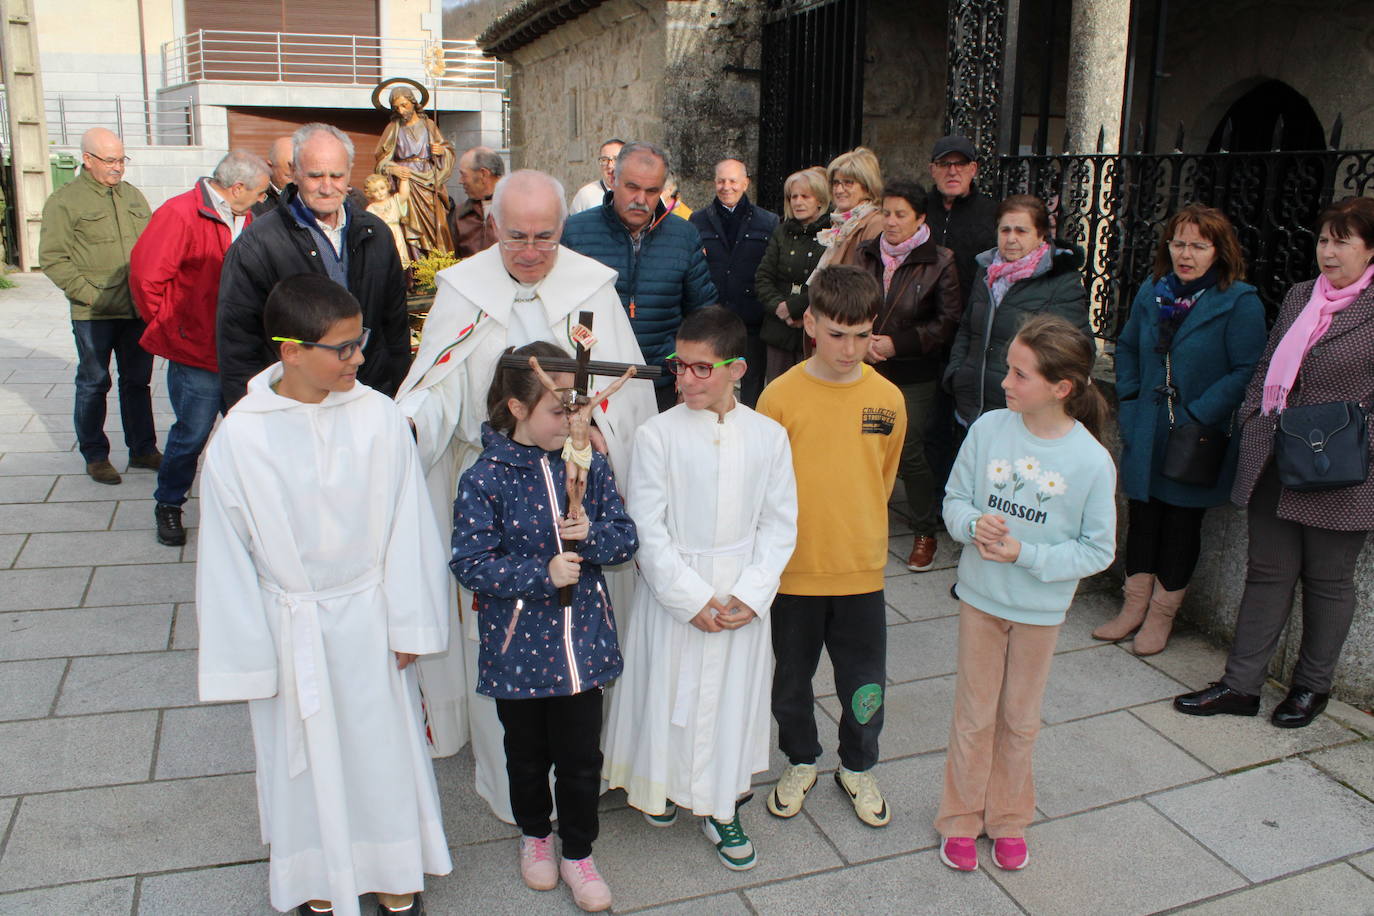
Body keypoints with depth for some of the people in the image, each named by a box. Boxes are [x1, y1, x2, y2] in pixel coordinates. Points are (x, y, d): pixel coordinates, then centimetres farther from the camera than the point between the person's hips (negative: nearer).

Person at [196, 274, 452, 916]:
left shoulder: (378, 416, -13)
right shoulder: (239, 436, -13)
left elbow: (406, 527, -6)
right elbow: (227, 554, -5)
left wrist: (407, 624, -2)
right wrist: (248, 655, -2)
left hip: (368, 621, 1)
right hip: (291, 629, 0)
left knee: (384, 748, 16)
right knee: (306, 761, 17)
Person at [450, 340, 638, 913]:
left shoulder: (589, 464, -2)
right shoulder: (485, 479, -13)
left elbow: (626, 539, 1)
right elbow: (469, 564, -16)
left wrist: (591, 534, -20)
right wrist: (542, 572, -25)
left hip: (582, 642, 2)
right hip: (518, 645, -2)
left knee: (581, 757, 10)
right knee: (528, 754, 19)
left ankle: (578, 852, 33)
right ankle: (535, 834, 45)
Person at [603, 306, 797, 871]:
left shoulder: (768, 436, -3)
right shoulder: (658, 434, -9)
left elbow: (779, 524, 0)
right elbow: (647, 529, -10)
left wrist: (751, 594, -11)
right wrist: (692, 598, -13)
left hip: (743, 595, 2)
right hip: (674, 591, -2)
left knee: (733, 694, 11)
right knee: (669, 691, 9)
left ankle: (720, 806, 30)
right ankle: (662, 784, 37)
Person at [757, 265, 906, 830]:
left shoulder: (887, 398, -5)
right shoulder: (781, 395, -11)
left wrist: (858, 531, 10)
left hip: (861, 570, 1)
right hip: (794, 570, -1)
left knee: (865, 684, 13)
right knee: (792, 679, 16)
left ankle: (858, 768, 39)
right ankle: (801, 762, 41)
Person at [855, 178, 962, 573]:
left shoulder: (938, 262, -4)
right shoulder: (865, 254, 7)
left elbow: (948, 322, -6)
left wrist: (896, 343, -12)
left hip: (914, 376, -3)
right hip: (864, 369, 4)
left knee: (908, 451, -5)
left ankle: (925, 531, 14)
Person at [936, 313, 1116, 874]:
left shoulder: (1091, 461, -16)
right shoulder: (988, 429, -11)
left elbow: (1097, 551, -11)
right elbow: (955, 499, 0)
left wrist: (1024, 554, -21)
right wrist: (974, 525, -22)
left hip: (1041, 608, -1)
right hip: (981, 596, 1)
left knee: (1020, 719, 16)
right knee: (974, 715, 12)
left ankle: (1008, 819, 37)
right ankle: (961, 818, 31)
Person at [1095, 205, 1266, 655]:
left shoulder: (1240, 302, -11)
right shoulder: (1152, 293, 5)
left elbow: (1246, 373, -15)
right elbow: (1127, 347, 19)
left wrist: (1198, 416, -20)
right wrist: (1129, 402, 7)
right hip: (1146, 435, 5)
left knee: (1181, 522, 8)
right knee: (1141, 516, 11)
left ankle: (1161, 614, 22)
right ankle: (1134, 606, 24)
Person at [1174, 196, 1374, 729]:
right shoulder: (1298, 297, 12)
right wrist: (1253, 422, 7)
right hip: (1273, 465, 5)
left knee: (1327, 580, 11)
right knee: (1268, 573, 10)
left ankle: (1313, 685, 29)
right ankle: (1241, 685, 17)